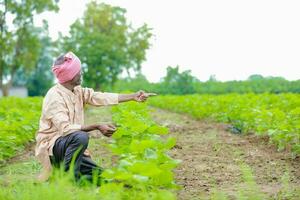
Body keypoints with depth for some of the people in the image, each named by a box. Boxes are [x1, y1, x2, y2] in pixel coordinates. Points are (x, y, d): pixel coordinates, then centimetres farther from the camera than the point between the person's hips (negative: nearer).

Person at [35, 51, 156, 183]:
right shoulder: (54, 96, -19)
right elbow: (66, 129, -28)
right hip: (51, 146, -8)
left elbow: (101, 97, 3)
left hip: (70, 145, 8)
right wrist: (97, 127, -32)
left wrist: (134, 97, 0)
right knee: (81, 137, -36)